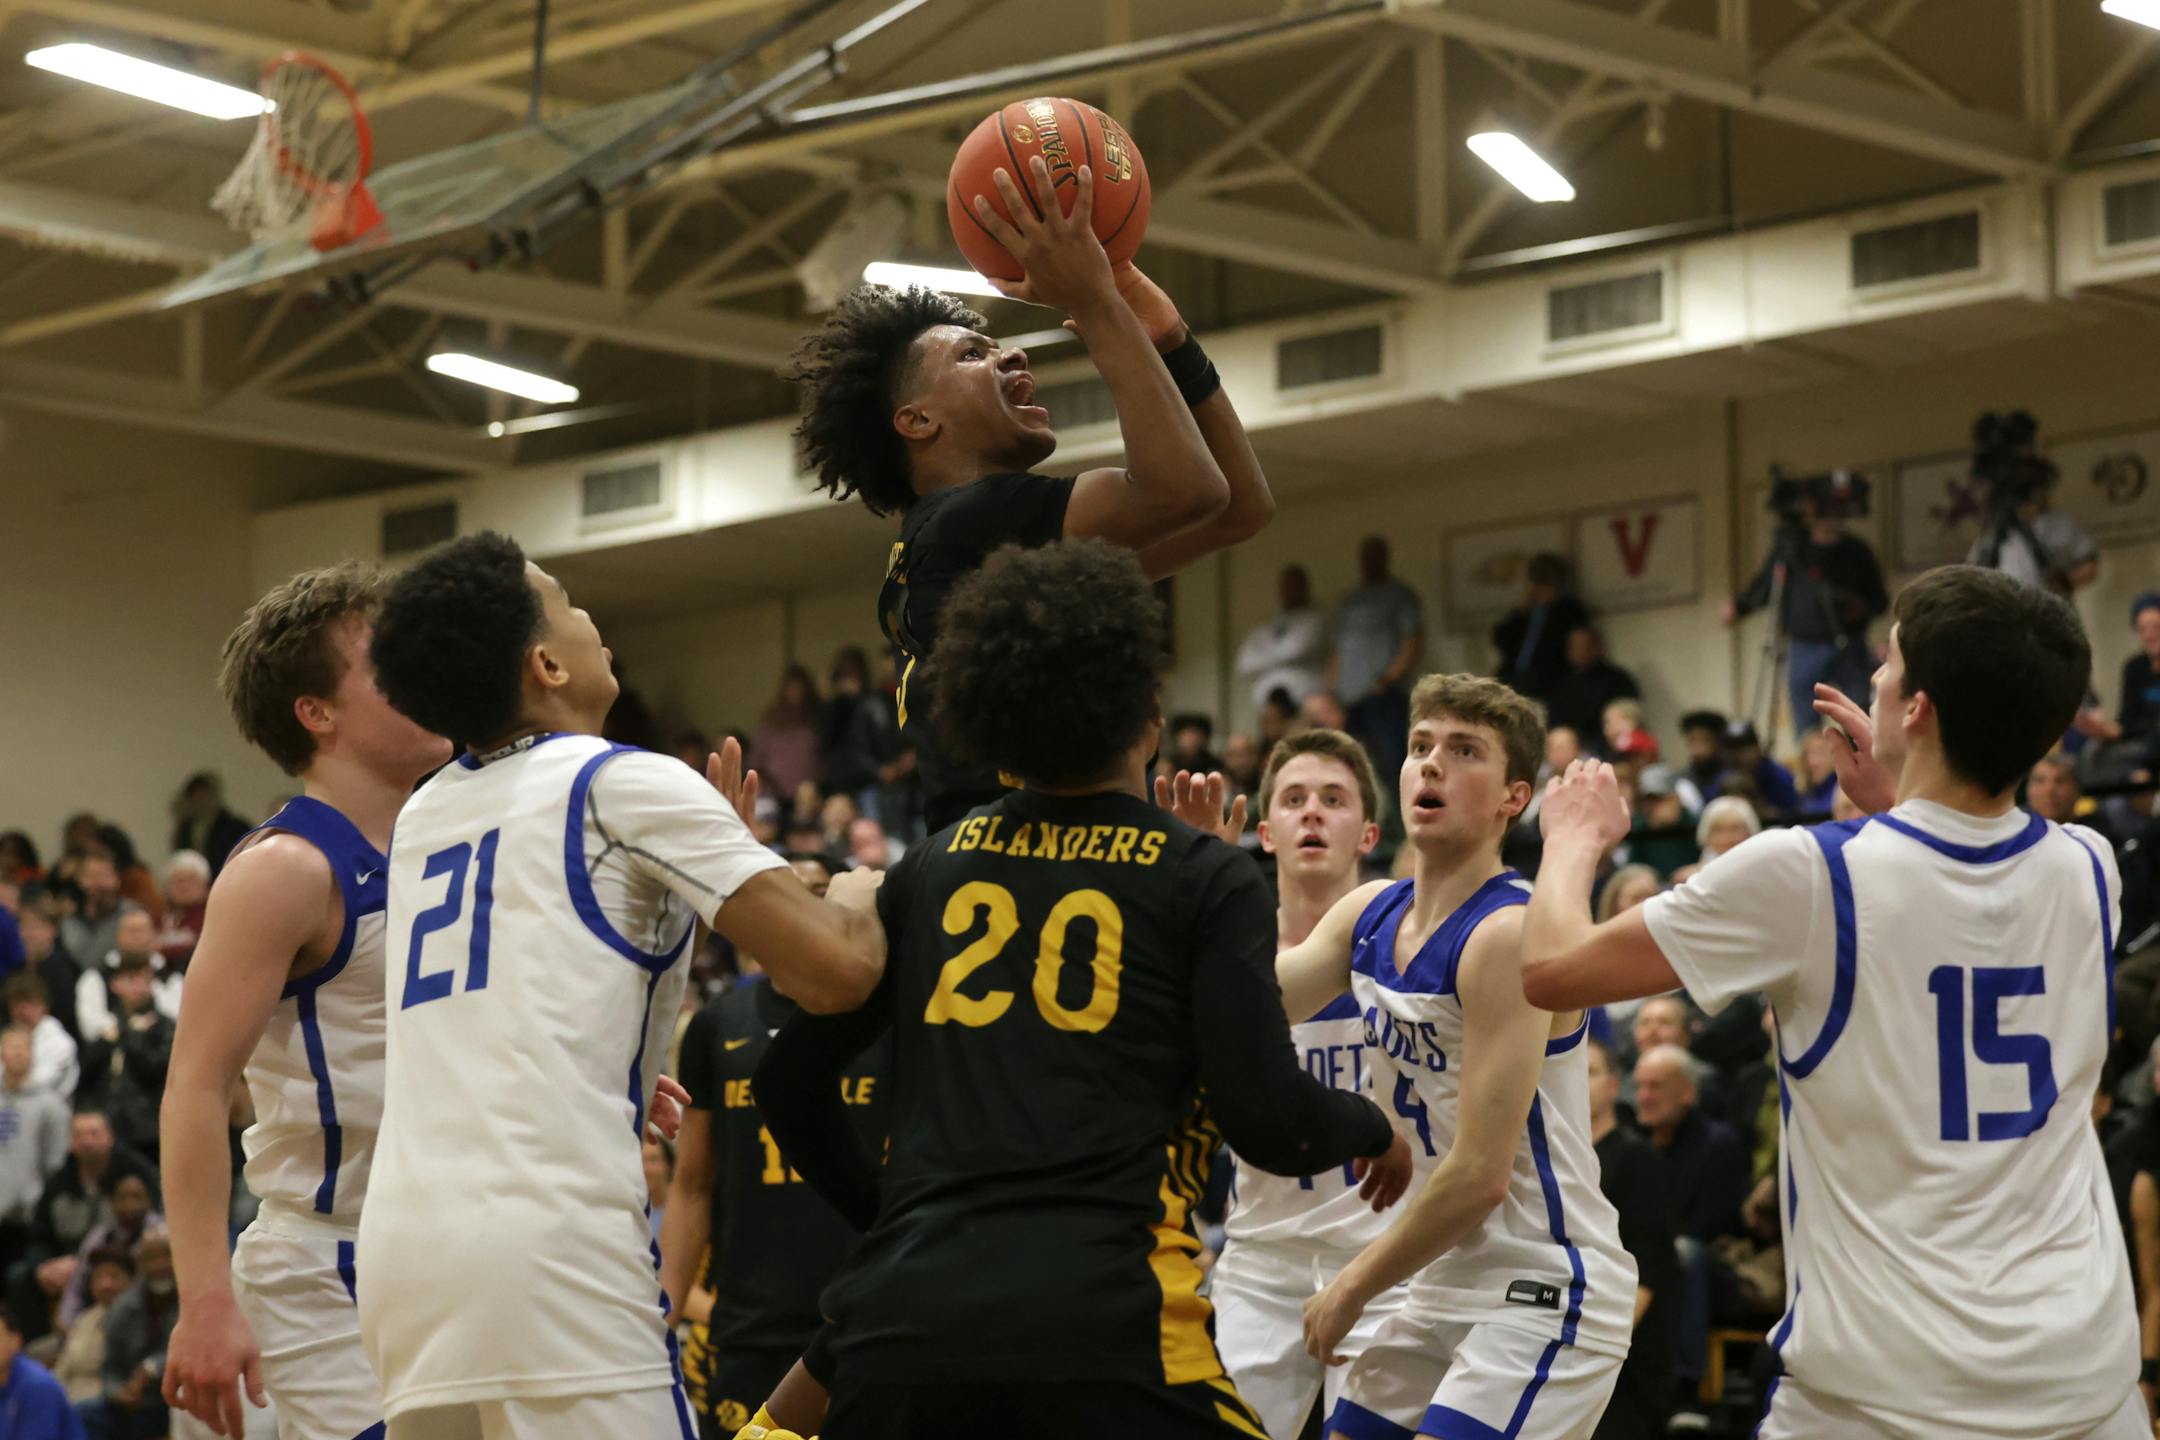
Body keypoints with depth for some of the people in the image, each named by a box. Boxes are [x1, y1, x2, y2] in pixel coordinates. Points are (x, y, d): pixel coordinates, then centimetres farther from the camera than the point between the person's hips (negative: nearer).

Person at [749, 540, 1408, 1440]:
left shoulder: (932, 868, 17)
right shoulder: (1205, 877, 4)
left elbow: (790, 1076, 20)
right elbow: (1269, 1123, -3)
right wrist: (1372, 1127, 19)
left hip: (905, 1314, 4)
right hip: (1100, 1328, -4)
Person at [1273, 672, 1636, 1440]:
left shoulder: (1510, 936, -19)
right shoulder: (1368, 913, 7)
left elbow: (1480, 1175, -21)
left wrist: (1357, 1285, -10)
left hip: (1544, 1291, -9)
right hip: (1447, 1288, 9)